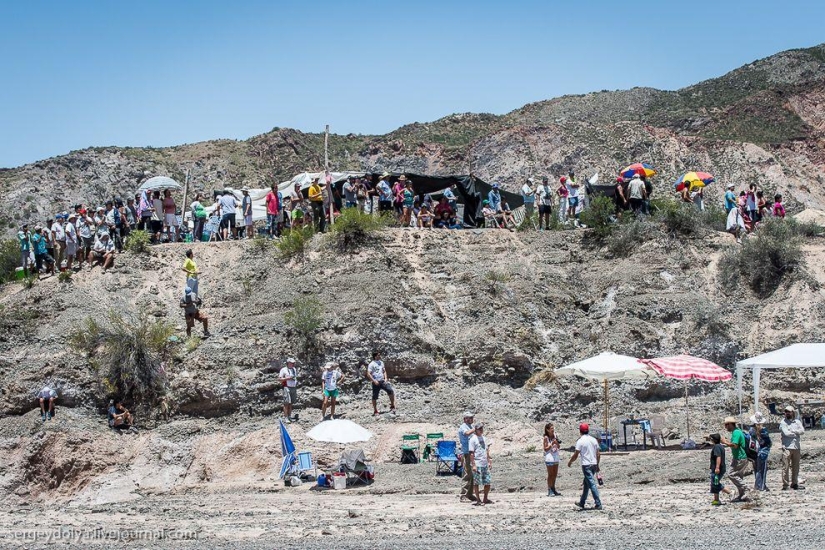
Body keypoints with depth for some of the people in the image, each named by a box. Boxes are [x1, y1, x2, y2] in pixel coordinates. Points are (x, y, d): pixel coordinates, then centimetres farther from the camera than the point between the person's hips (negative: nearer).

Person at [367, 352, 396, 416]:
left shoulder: (381, 362, 13)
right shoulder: (371, 364, -6)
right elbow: (368, 374, -11)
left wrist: (386, 378, 5)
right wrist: (374, 381, -18)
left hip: (382, 381, 5)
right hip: (376, 383, -5)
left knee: (391, 391, -12)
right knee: (375, 397, 0)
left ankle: (392, 406, -1)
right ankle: (375, 411, 12)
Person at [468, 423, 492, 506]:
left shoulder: (484, 438, 14)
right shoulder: (473, 439, -8)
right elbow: (471, 453, -11)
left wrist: (489, 461, 16)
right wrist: (473, 465, -16)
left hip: (485, 464, 7)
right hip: (477, 465, -7)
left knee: (488, 482, 7)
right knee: (476, 483, -1)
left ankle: (485, 499, 20)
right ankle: (478, 500, 6)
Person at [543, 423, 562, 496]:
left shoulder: (555, 436, 6)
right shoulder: (546, 438, -11)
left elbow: (558, 447, 13)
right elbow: (545, 449, -11)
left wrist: (557, 443, -8)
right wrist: (552, 444, -22)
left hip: (556, 458, 6)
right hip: (549, 458, -6)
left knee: (555, 474, 12)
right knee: (550, 474, -2)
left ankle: (553, 489, 22)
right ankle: (549, 491, 4)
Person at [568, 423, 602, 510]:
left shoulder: (580, 441, -10)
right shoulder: (593, 440, 9)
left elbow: (575, 455, -9)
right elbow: (598, 454, 11)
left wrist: (570, 462, 8)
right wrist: (597, 465, 20)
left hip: (586, 465, -7)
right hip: (594, 464, 7)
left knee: (592, 484, -7)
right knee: (586, 484, 18)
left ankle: (598, 504, -11)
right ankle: (582, 503, 27)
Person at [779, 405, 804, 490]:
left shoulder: (797, 422, 13)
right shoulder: (783, 422, 1)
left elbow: (802, 431, -3)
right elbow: (786, 433, -13)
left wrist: (792, 431, -13)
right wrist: (796, 433, -2)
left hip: (796, 447, 4)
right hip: (787, 447, -4)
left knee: (795, 467, 8)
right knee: (785, 467, -7)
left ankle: (794, 483, 16)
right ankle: (785, 485, -5)